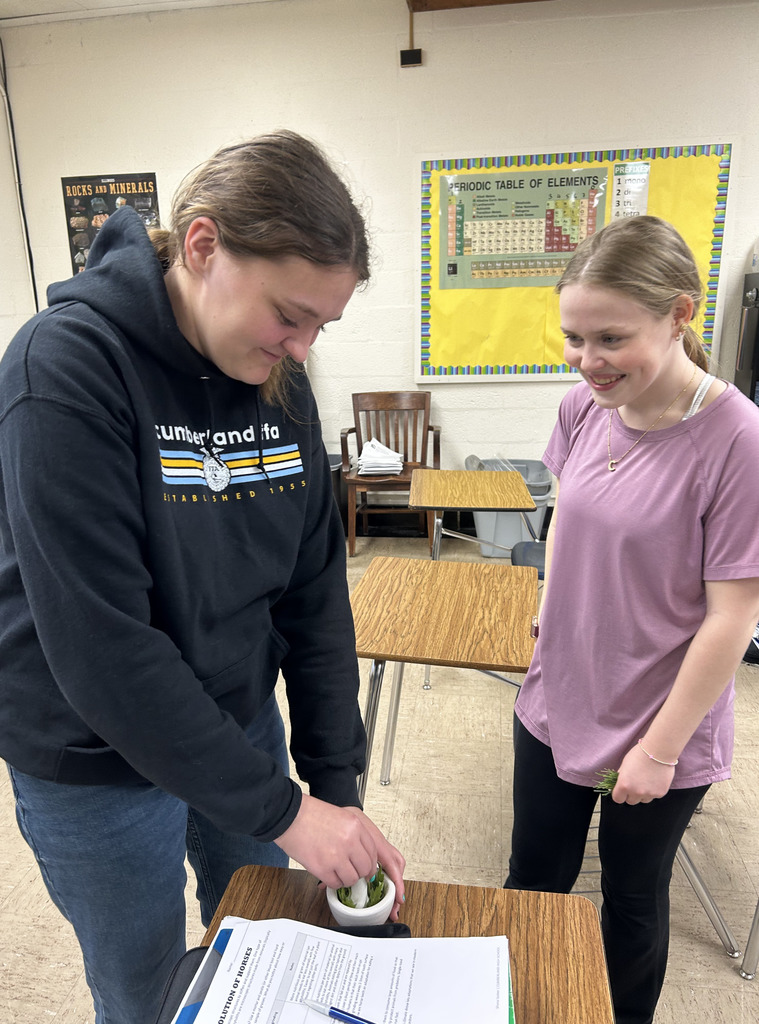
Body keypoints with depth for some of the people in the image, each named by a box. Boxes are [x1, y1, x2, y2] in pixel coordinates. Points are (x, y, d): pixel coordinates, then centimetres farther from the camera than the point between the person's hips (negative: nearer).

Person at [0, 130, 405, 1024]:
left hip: (240, 724, 5)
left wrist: (336, 782, -5)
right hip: (99, 766, -4)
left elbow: (314, 592, -5)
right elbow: (101, 648, -28)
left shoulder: (281, 383, -6)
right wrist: (280, 807, -23)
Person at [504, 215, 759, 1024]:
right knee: (532, 879, 22)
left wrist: (660, 748, -12)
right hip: (554, 705, 5)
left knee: (631, 896, 21)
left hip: (658, 726, -4)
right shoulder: (583, 408, -6)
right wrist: (555, 619, 4)